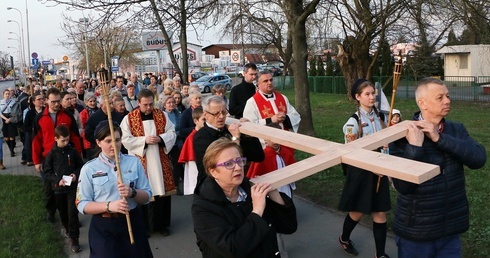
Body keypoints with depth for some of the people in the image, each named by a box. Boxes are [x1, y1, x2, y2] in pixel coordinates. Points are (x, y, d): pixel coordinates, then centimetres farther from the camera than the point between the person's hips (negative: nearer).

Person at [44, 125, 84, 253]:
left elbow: (81, 165, 7)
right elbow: (47, 172, -2)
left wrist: (76, 174, -12)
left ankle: (73, 238, -1)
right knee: (62, 211, 17)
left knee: (73, 212, -6)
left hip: (73, 187, -1)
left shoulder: (72, 152, -3)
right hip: (58, 188, 1)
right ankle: (66, 226, 45)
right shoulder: (52, 154, -6)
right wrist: (57, 180, -17)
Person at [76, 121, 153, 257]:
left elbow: (147, 196, 2)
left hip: (132, 223, 2)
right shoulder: (89, 169, -4)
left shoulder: (134, 162, 1)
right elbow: (82, 204, -6)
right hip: (103, 228, -2)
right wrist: (109, 206, -21)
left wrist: (132, 193, -20)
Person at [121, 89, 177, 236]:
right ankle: (144, 226, 19)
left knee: (162, 190, 7)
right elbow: (126, 140, -9)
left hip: (160, 161, 3)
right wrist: (144, 140, -19)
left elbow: (172, 133, 4)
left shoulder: (162, 115, 5)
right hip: (140, 161, -2)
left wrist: (161, 138, -15)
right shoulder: (129, 118, -3)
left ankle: (162, 224, 23)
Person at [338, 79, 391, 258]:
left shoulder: (379, 117, 3)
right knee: (357, 211, 11)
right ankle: (344, 239, 38)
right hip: (361, 171, -5)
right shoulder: (353, 122, -15)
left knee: (380, 213, 6)